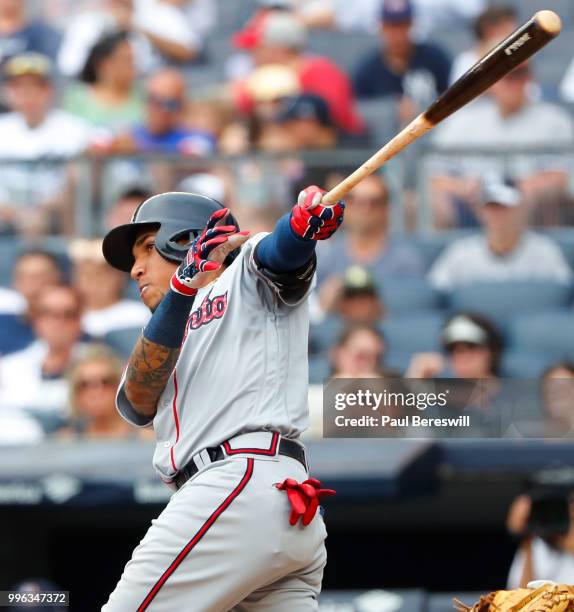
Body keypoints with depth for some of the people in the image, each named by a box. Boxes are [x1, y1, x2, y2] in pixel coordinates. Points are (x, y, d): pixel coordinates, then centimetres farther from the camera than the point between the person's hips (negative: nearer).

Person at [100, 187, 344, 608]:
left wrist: (305, 221, -35)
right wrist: (183, 289, -6)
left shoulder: (246, 273, 14)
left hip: (243, 484, -8)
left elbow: (282, 251, -9)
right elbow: (136, 404, 10)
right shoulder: (174, 344, 33)